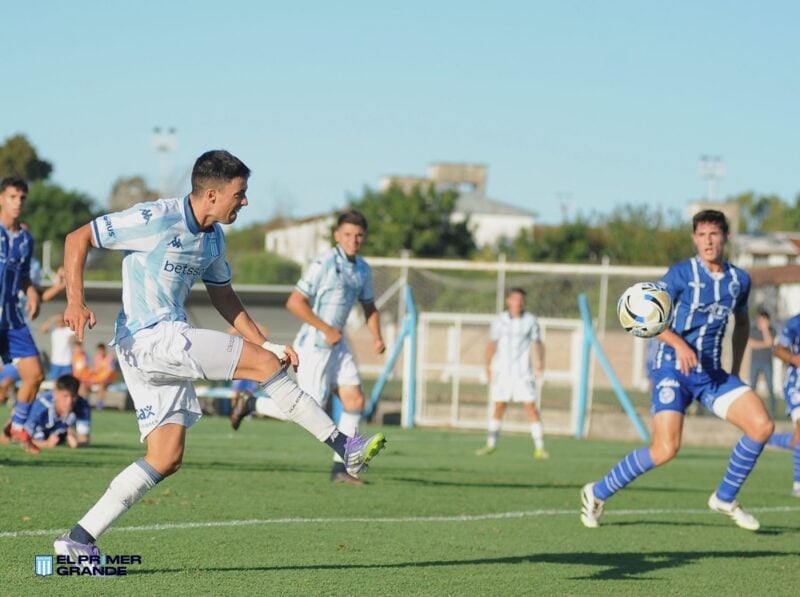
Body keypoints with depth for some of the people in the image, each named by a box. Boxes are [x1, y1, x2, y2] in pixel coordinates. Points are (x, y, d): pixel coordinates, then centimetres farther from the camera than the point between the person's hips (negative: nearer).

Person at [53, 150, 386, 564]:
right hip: (148, 338, -10)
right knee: (264, 364, -14)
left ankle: (79, 539, 1)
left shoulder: (213, 239, 14)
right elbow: (78, 239, -10)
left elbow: (223, 295, 28)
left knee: (166, 459, 2)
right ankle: (346, 448, -8)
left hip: (166, 349, 10)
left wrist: (263, 343, 18)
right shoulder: (156, 219, -12)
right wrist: (75, 301, -23)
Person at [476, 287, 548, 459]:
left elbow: (538, 343, 5)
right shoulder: (499, 321, 5)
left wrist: (540, 362, -11)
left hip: (523, 372, -2)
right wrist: (488, 366, 5)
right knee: (498, 408, 7)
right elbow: (492, 344, 12)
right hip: (502, 372, 2)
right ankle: (491, 444, 21)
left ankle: (539, 448, -10)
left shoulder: (531, 321, 1)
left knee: (531, 407, -10)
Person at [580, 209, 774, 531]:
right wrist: (679, 344, -27)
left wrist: (736, 368, 18)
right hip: (674, 370, -5)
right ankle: (597, 493, 1)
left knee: (762, 426, -10)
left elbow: (742, 322, 25)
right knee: (666, 448, -19)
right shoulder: (681, 273, -8)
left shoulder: (739, 280, 8)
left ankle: (725, 498, 8)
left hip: (712, 373, 5)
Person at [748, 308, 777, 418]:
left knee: (770, 388, -7)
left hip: (767, 363, -1)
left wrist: (765, 328, -21)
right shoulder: (751, 329, 0)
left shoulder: (771, 330, -1)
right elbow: (749, 344, -13)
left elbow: (769, 342, -18)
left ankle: (772, 411, -3)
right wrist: (764, 344, -18)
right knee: (752, 387, -4)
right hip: (755, 362, 1)